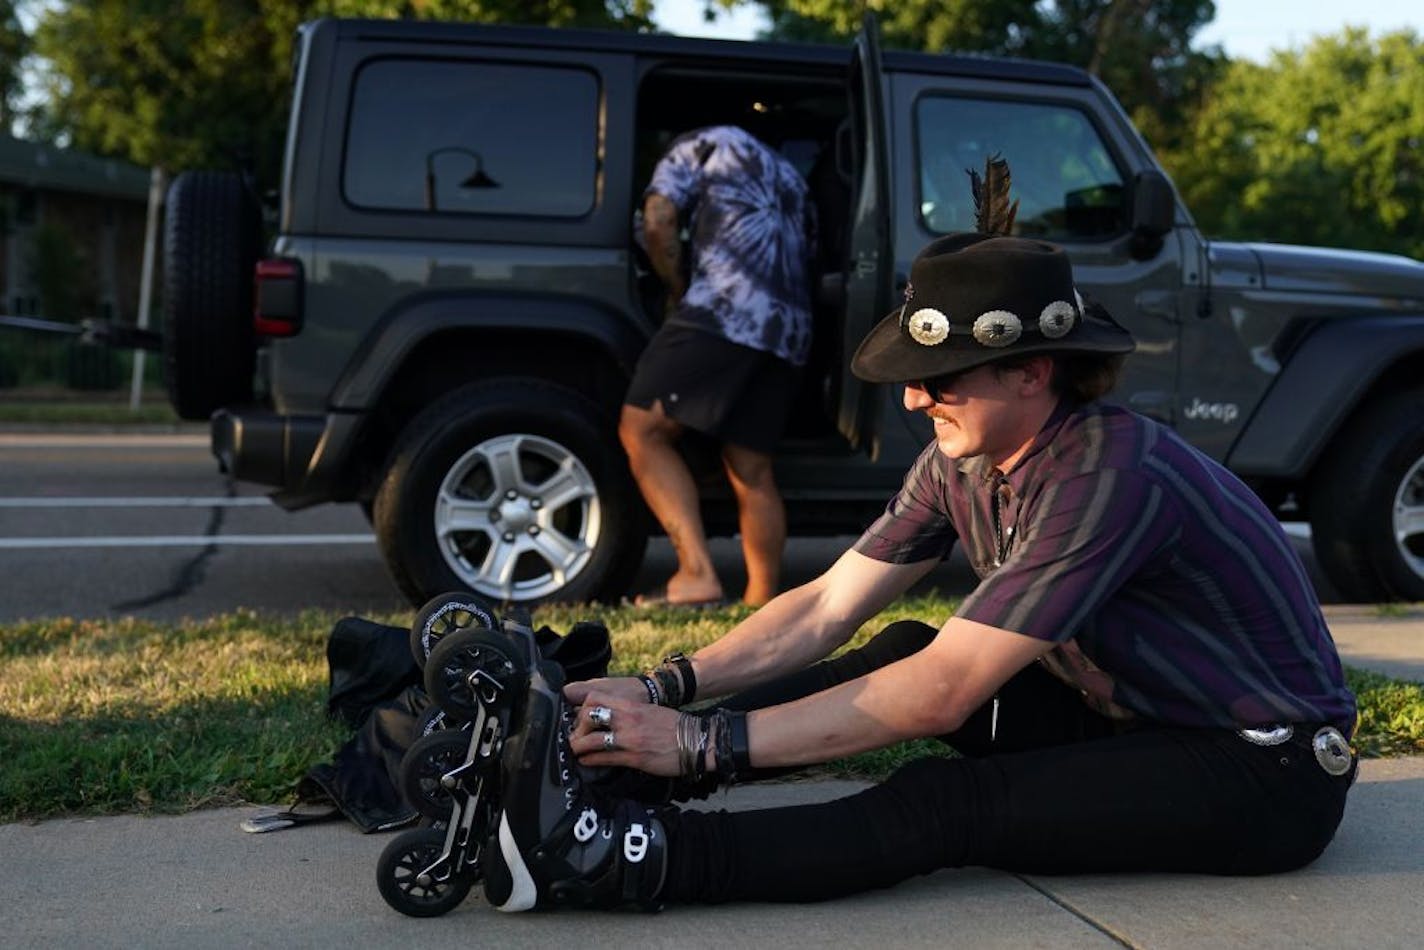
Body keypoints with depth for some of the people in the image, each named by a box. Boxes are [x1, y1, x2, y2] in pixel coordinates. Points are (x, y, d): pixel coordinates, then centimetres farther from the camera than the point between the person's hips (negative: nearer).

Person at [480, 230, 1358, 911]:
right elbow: (825, 610, -3)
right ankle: (603, 776, -14)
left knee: (948, 804, -28)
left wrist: (707, 745, -32)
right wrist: (665, 690, -16)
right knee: (902, 648, -9)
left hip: (1267, 775, -8)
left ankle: (623, 855, -33)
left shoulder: (1111, 477, -30)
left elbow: (939, 697, -32)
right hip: (1132, 714, 8)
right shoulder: (964, 462, -4)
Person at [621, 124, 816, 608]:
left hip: (724, 311, -7)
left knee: (642, 431, -6)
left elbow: (658, 225, 2)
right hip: (790, 330, 7)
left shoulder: (697, 145, 16)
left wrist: (678, 292, 13)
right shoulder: (789, 177, 35)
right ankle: (762, 604, 5)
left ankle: (697, 573, -19)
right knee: (751, 470, 9)